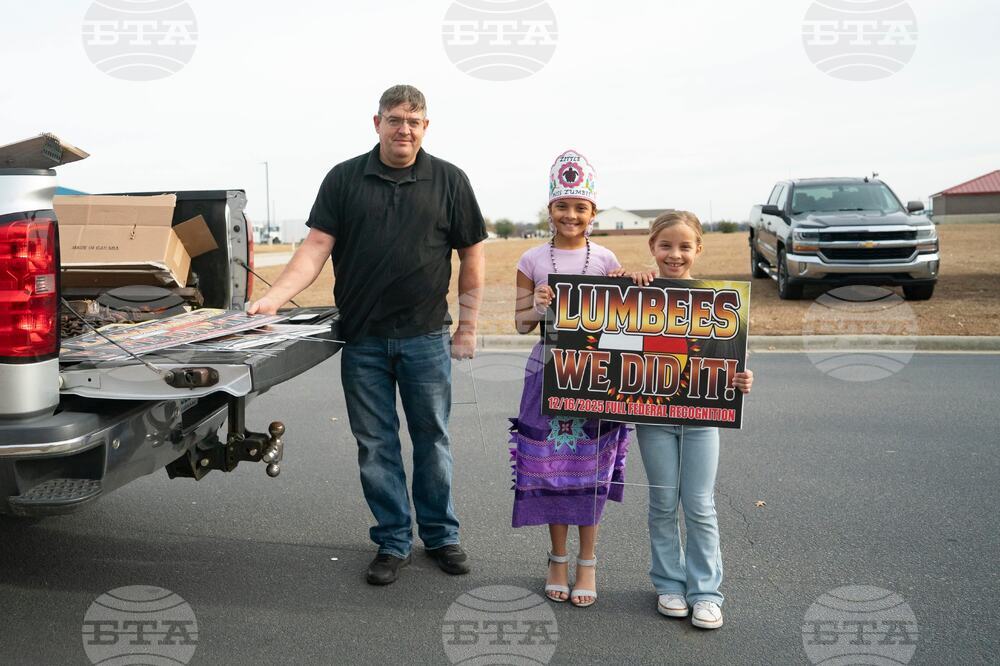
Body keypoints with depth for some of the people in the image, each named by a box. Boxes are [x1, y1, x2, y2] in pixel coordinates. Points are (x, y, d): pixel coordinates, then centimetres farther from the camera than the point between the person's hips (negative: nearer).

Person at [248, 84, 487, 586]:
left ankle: (441, 535, 26)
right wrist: (272, 299, -15)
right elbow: (316, 248, -2)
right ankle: (393, 542, 22)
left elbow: (471, 255, 6)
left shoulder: (449, 181, 3)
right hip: (362, 341, 1)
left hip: (426, 338, 0)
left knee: (432, 439, 10)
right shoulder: (344, 179, 4)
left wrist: (468, 327, 2)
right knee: (375, 446, 8)